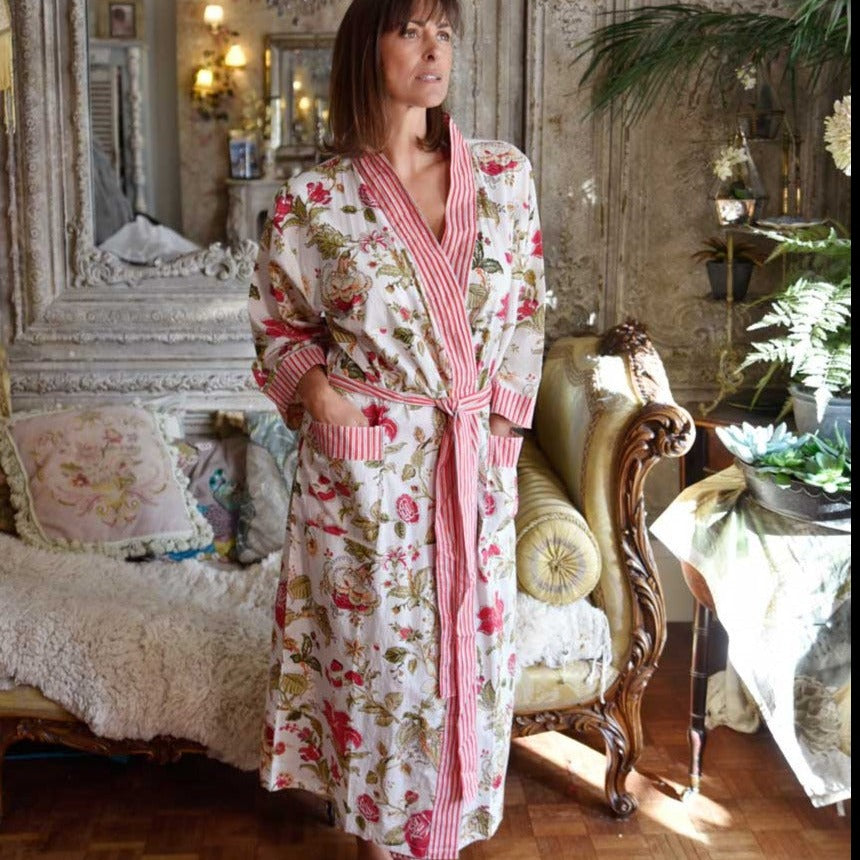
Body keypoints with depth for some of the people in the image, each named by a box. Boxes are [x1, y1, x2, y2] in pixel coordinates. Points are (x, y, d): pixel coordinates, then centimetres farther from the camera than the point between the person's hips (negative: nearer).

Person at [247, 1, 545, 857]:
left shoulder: (505, 177, 2)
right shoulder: (313, 200, -5)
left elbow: (527, 308, 10)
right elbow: (277, 322, 7)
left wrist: (503, 417, 2)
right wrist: (317, 386, -12)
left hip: (478, 463, 3)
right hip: (366, 471, -3)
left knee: (470, 652, 12)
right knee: (377, 661, 8)